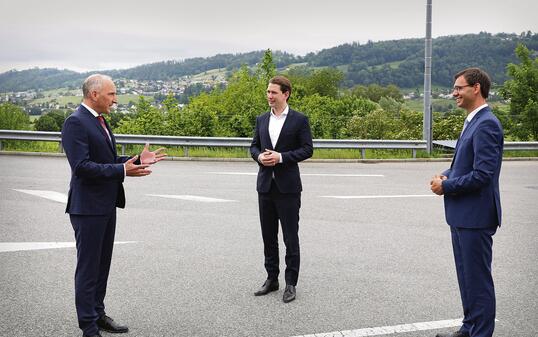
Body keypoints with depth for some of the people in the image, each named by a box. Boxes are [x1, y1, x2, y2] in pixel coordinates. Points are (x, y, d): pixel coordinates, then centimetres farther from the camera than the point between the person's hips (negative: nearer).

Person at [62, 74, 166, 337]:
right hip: (88, 206, -9)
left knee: (102, 264, 17)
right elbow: (81, 166, -24)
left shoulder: (99, 121, 14)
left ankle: (97, 315, 30)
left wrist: (137, 159, 5)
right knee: (88, 267, -1)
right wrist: (122, 171, -26)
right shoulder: (75, 122, -16)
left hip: (106, 205, 9)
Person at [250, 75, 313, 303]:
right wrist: (259, 156, -8)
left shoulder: (299, 120, -4)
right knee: (268, 237, 11)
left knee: (291, 237, 0)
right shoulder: (261, 120, 10)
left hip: (288, 187, -5)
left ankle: (291, 284, 8)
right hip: (265, 185, 5)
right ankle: (271, 279, 22)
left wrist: (281, 157, -18)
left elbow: (307, 149, -7)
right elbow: (254, 146, 14)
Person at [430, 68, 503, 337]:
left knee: (478, 279, 0)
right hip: (462, 214, 10)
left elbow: (482, 174, -24)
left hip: (475, 216, -10)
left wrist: (446, 186, -14)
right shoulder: (473, 121, 13)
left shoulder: (486, 125, -19)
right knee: (466, 275, 19)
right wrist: (445, 175, 4)